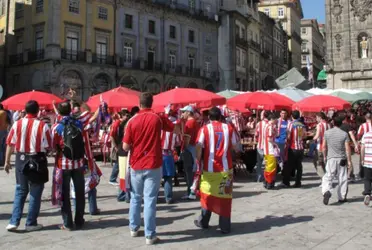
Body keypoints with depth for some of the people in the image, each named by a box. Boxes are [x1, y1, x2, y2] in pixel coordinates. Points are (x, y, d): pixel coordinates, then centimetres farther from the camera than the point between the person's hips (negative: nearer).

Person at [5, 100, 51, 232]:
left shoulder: (17, 124, -3)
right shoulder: (43, 126, -12)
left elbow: (10, 144, 1)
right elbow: (48, 146, -9)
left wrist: (7, 161, 10)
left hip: (21, 159, 3)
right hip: (37, 160, -3)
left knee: (20, 191, 16)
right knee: (35, 193, 8)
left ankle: (14, 221, 11)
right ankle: (31, 223, 13)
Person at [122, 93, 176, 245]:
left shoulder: (133, 121, -3)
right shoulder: (158, 118, -3)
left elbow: (125, 147, -4)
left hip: (136, 165, 2)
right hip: (153, 165, -1)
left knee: (135, 198, 18)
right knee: (150, 200, 0)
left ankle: (134, 228, 29)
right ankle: (150, 235, 3)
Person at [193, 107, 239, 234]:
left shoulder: (205, 129, -3)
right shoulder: (228, 128, 3)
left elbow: (199, 148, -11)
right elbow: (236, 148, 8)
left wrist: (198, 162, 1)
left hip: (209, 168, 0)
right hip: (225, 167, 1)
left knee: (207, 194, 14)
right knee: (225, 196, 7)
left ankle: (203, 222, 27)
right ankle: (225, 226, 9)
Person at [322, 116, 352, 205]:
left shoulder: (327, 133, -2)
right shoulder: (344, 134, -6)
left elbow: (324, 146, 4)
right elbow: (347, 148, -7)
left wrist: (325, 156, 18)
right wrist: (349, 160, 0)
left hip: (331, 158, 0)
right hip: (342, 159, 0)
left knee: (328, 177, 2)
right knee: (342, 179, 10)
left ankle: (326, 192, -24)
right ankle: (342, 197, 18)